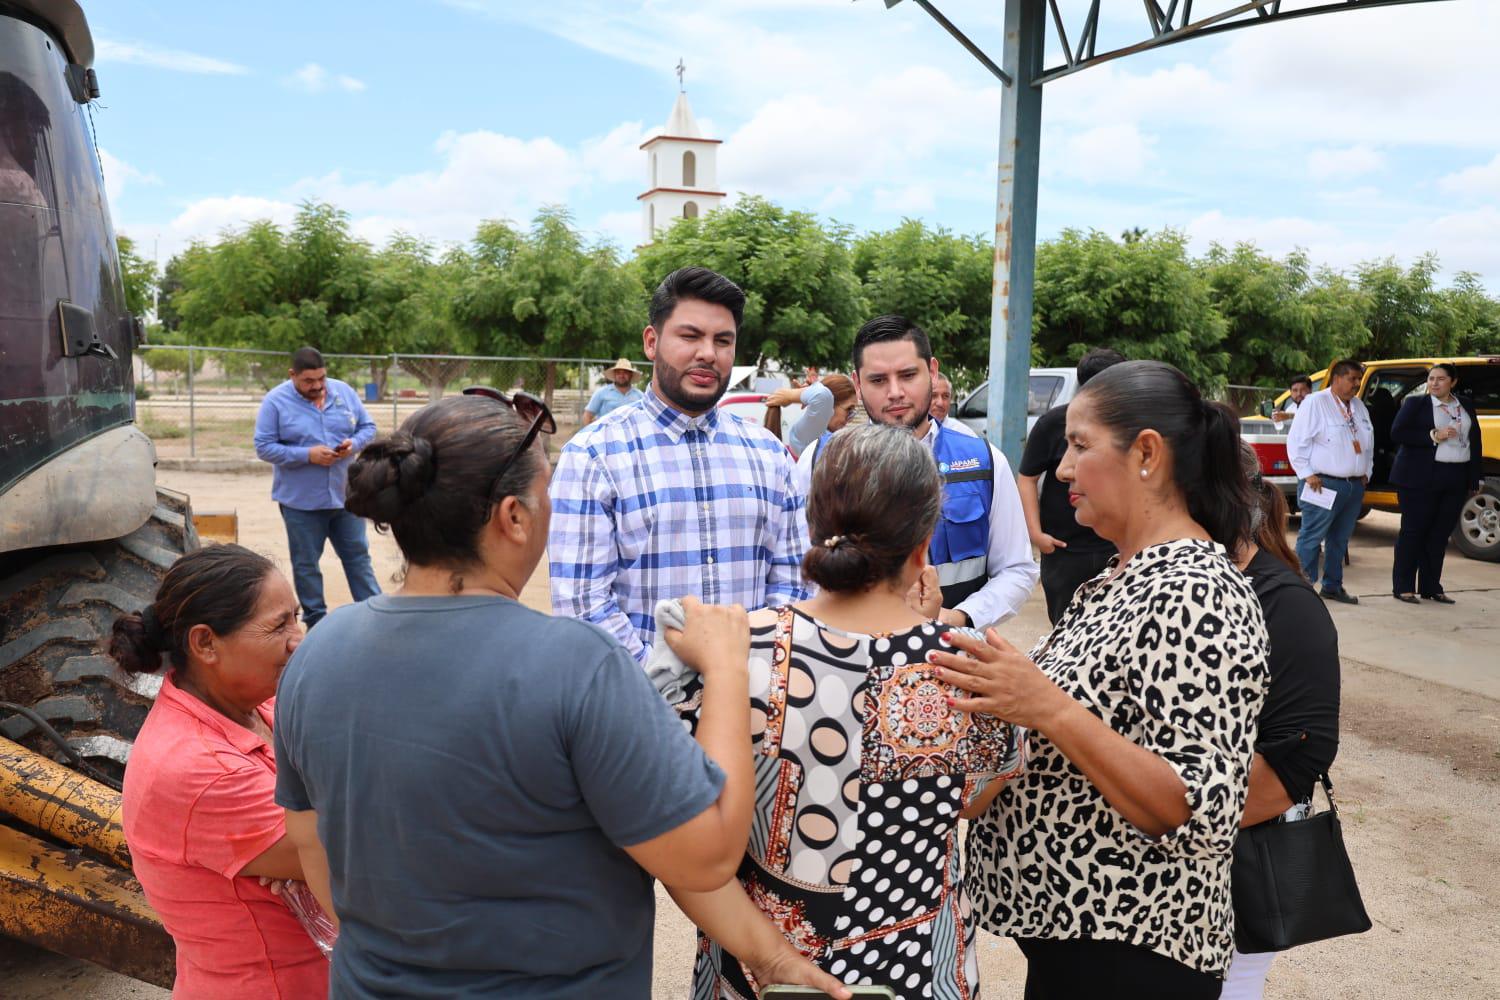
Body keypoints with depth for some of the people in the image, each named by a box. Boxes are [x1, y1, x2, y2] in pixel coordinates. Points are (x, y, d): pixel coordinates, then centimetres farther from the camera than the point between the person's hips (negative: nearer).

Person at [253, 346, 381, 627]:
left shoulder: (344, 391, 2)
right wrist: (307, 455, -21)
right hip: (300, 500, -3)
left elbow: (368, 427, 9)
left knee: (358, 555, 10)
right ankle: (316, 619, 21)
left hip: (345, 495, 3)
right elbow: (264, 447, -11)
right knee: (306, 563, 8)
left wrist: (354, 443, -14)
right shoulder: (275, 401, -9)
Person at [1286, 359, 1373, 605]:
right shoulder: (1315, 403, -7)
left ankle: (1332, 586, 22)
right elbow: (1296, 441, -10)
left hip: (1355, 485, 8)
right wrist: (1307, 474, -13)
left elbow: (1369, 444, 26)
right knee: (1311, 537, -7)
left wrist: (1366, 472, 15)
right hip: (1324, 484, -8)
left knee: (1340, 539, 13)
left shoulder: (1359, 407, 18)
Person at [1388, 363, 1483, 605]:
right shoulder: (1415, 403, 1)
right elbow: (1397, 433, -9)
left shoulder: (1466, 406, 14)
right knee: (1413, 531, -1)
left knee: (1440, 534, 7)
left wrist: (1474, 480, 9)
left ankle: (1431, 587, 15)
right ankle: (1403, 587, 6)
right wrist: (1433, 436, -17)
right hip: (1420, 479, -4)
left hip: (1455, 481, 4)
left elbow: (1475, 442, 14)